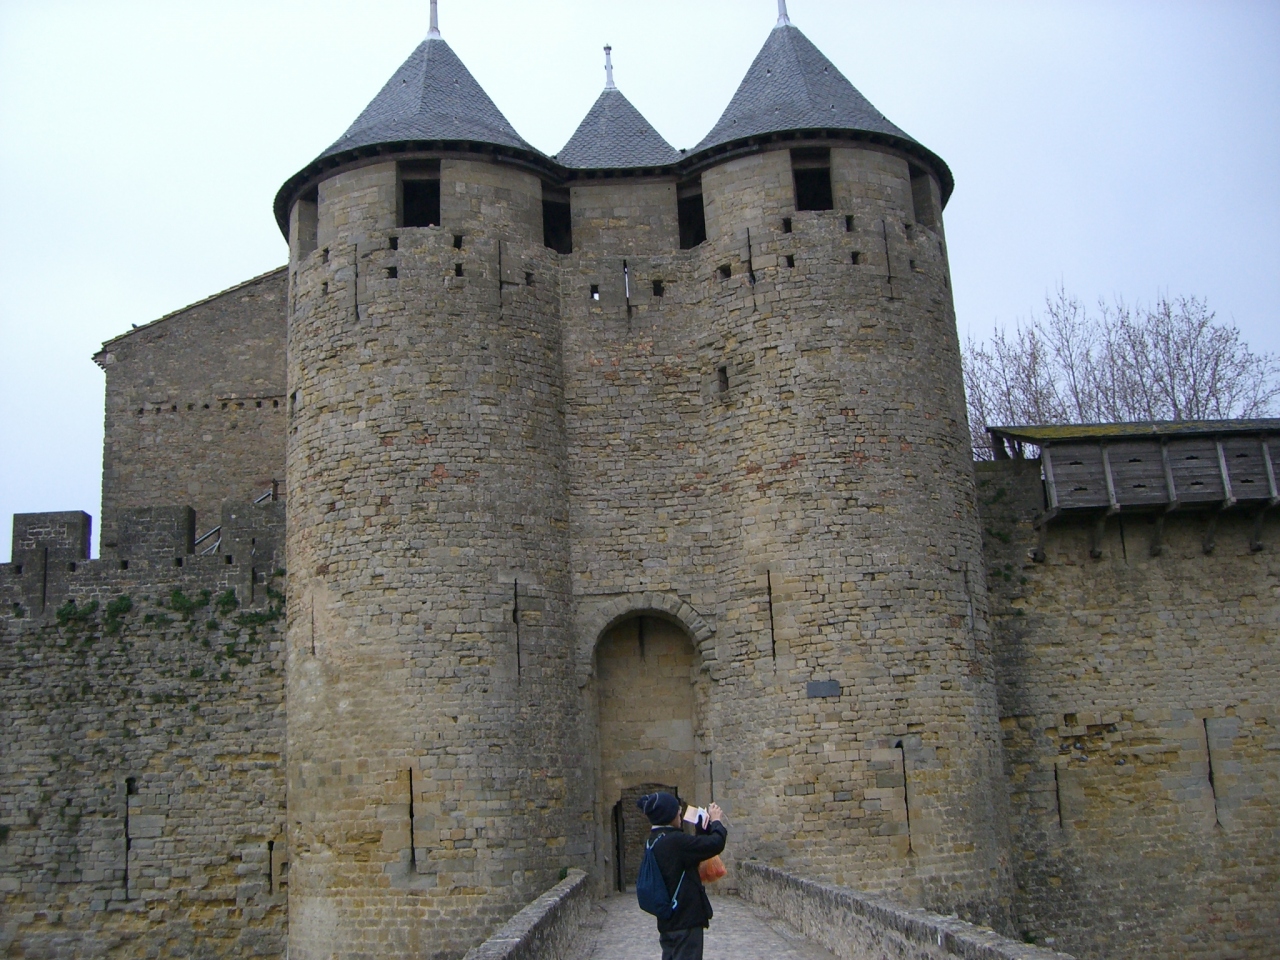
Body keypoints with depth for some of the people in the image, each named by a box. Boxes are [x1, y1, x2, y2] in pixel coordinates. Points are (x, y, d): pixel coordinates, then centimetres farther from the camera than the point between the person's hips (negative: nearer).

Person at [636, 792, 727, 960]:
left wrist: (707, 825, 16)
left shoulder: (655, 840, 8)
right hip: (685, 920, -9)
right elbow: (715, 844, -20)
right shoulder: (675, 840, -22)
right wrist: (716, 821, -3)